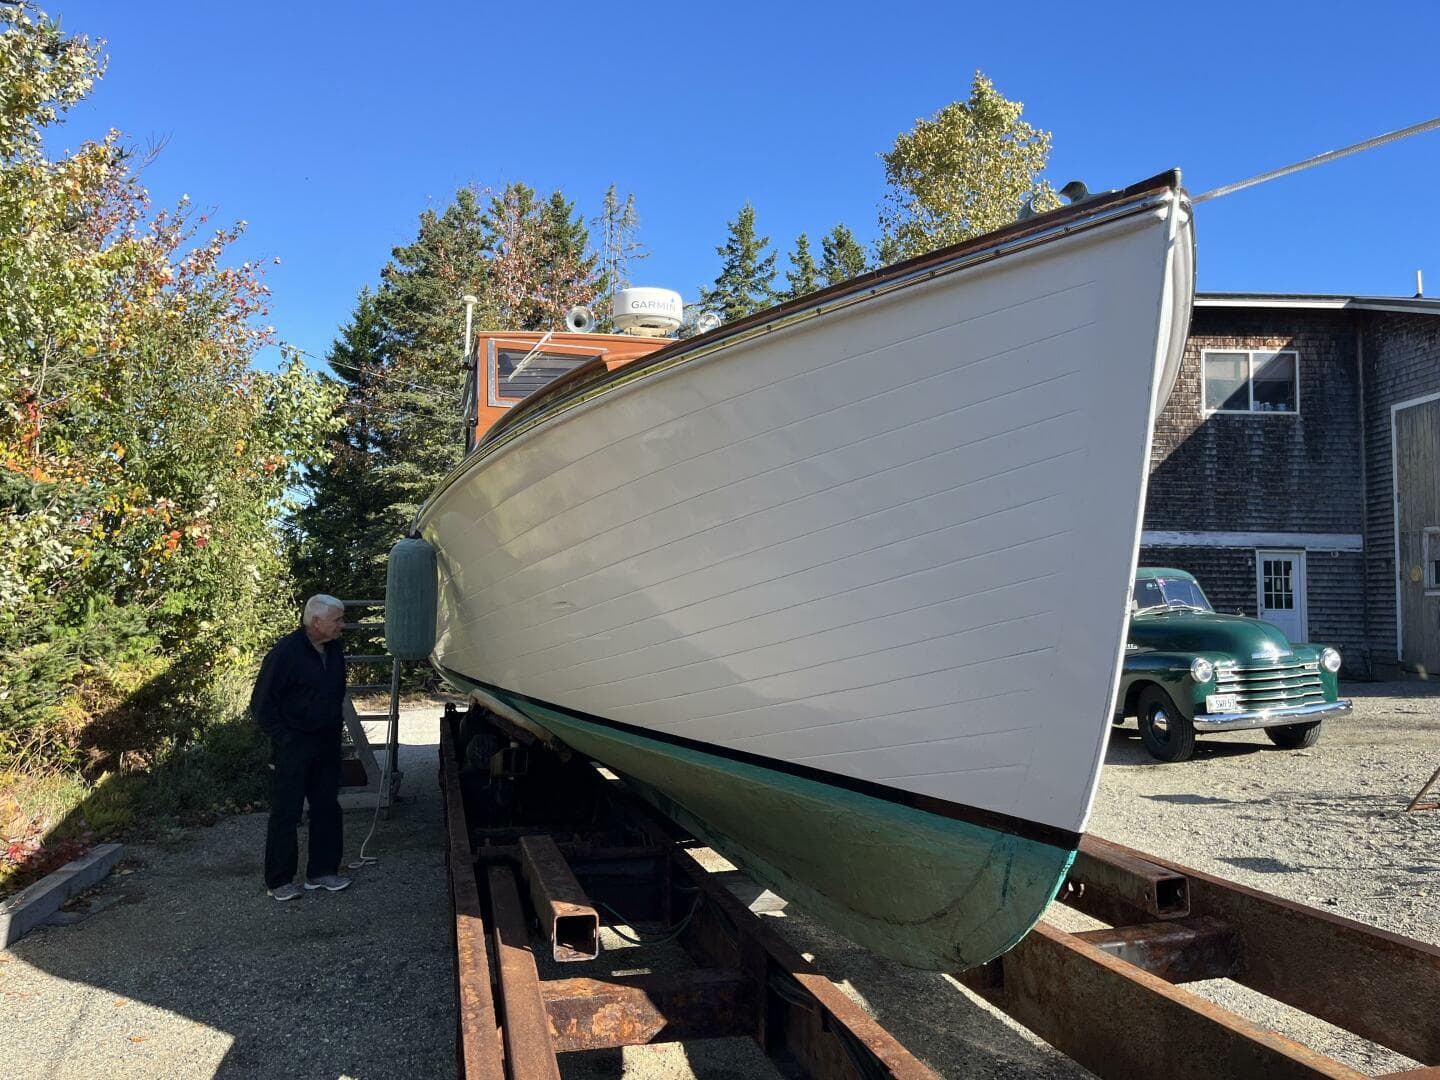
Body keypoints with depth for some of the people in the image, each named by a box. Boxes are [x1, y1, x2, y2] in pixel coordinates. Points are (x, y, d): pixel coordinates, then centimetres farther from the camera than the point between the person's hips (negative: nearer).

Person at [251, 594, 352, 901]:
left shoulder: (334, 650, 4)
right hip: (293, 746, -7)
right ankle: (279, 881, 12)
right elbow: (261, 703, -15)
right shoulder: (286, 651, -18)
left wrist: (335, 725, 13)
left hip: (327, 743, 7)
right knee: (285, 813, 2)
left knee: (327, 808, 11)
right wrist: (283, 738, -15)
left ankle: (322, 871, 23)